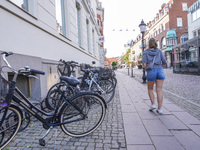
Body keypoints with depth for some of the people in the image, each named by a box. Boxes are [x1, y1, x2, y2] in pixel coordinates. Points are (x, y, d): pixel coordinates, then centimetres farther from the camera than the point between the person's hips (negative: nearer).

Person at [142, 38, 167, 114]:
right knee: (159, 90, 2)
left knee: (150, 89, 17)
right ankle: (159, 109, 2)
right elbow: (164, 62, 5)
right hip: (160, 71, 2)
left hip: (151, 72, -2)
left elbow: (144, 64, -7)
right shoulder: (159, 51, 9)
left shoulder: (146, 52, 3)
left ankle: (153, 104, 9)